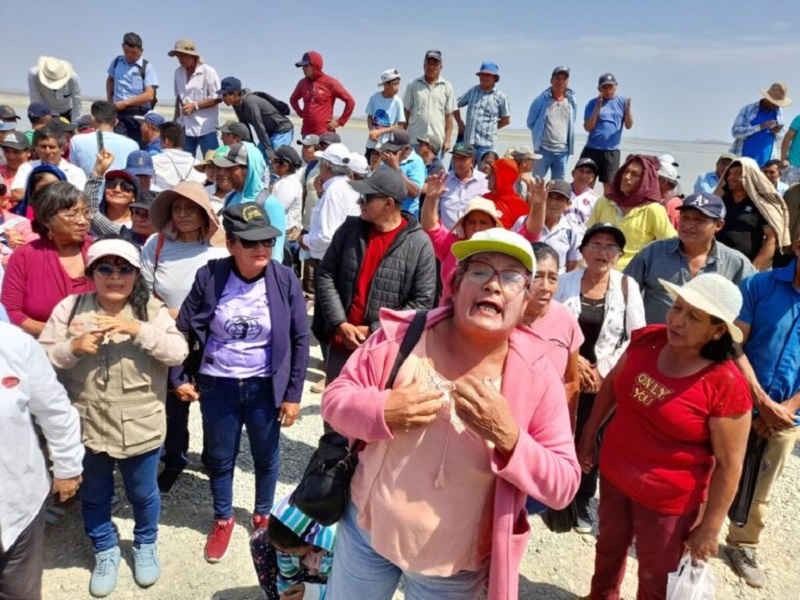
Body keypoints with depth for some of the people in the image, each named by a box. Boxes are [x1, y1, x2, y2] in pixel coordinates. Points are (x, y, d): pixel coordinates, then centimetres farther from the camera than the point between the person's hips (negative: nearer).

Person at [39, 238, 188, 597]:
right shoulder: (69, 308, -4)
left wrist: (138, 329, -29)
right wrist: (73, 348, -22)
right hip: (86, 427, 1)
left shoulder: (152, 309, -7)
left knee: (143, 493, 19)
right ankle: (105, 551, 45)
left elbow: (179, 352, -18)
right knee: (94, 496, 21)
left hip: (140, 427, -1)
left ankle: (146, 545, 46)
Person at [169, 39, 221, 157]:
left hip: (206, 127, -5)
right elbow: (178, 98, 16)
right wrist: (175, 120, 12)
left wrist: (195, 106, -15)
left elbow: (217, 98, -9)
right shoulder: (178, 72, 8)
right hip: (186, 126, 5)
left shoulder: (208, 72, -8)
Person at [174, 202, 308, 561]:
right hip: (217, 386, 1)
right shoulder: (209, 277, -11)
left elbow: (300, 339, -6)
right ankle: (223, 520, 42)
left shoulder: (285, 280, -12)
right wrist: (179, 377, 1)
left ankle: (263, 515, 44)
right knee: (219, 458, 17)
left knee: (266, 457, 17)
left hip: (265, 387, 0)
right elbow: (183, 329, 1)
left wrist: (293, 393, -6)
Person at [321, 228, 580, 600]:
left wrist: (510, 439, -30)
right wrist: (382, 411, -27)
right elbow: (334, 398, -7)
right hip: (367, 530, 1)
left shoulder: (537, 379, -15)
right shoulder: (400, 335, -14)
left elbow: (563, 486, -12)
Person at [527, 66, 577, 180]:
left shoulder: (572, 101, 4)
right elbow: (530, 123, 5)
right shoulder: (541, 99, -4)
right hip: (543, 150, -3)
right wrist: (540, 134, 7)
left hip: (563, 151, 3)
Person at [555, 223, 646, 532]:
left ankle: (582, 499, 29)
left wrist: (602, 369, -9)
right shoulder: (566, 281, -2)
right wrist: (574, 359, -10)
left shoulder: (627, 286, -3)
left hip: (606, 380, 0)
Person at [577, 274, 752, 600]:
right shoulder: (647, 339, -12)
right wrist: (588, 434, 10)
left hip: (668, 498, -5)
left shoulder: (726, 385, -26)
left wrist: (710, 527, -12)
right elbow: (612, 384, 5)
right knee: (609, 545, 30)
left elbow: (729, 464, -18)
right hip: (614, 473, 5)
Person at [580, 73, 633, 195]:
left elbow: (628, 126, 4)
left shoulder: (622, 101, 7)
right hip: (592, 149, -1)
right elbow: (587, 127, -6)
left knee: (609, 185, 2)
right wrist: (597, 108, -16)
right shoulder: (593, 103, 2)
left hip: (612, 151, 1)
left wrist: (628, 110, -15)